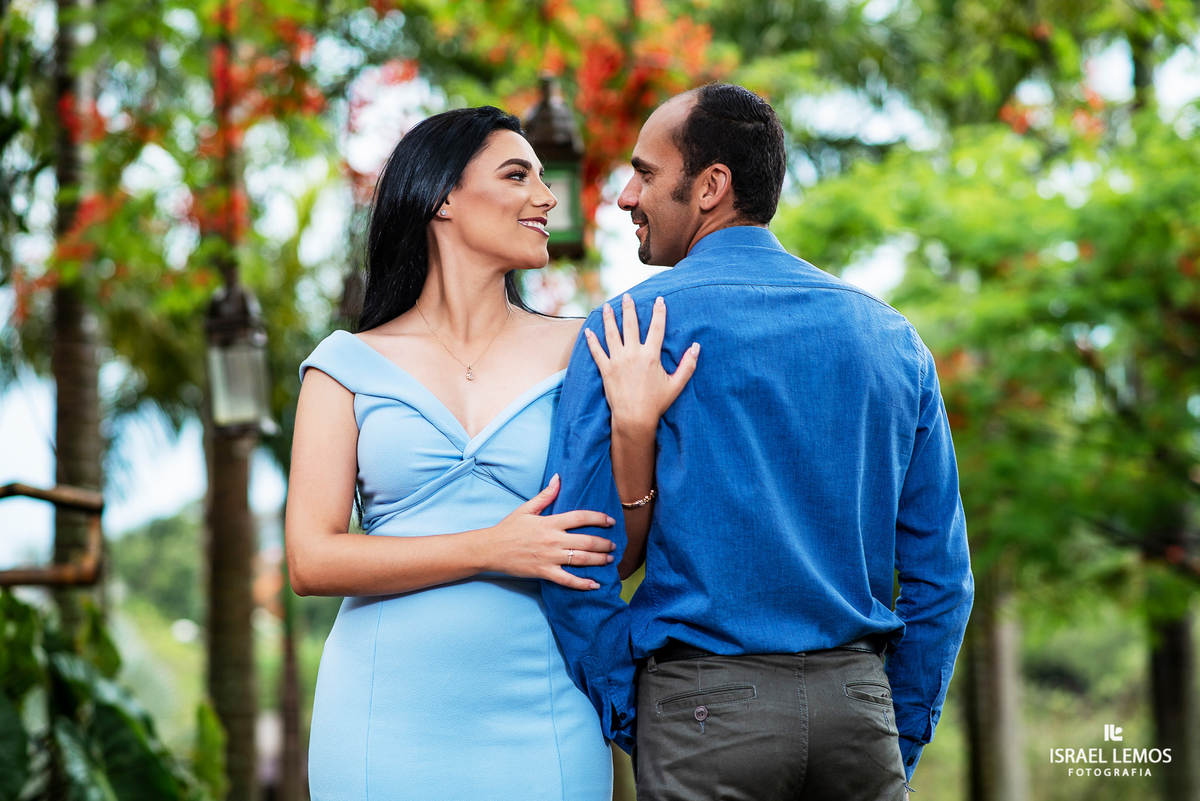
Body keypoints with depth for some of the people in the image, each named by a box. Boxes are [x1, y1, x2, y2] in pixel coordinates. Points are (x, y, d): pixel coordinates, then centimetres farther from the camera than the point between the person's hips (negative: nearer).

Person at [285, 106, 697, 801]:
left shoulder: (576, 353, 6)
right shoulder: (351, 365, 3)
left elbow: (619, 555, 2)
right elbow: (310, 559, -5)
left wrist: (636, 426, -15)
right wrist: (489, 549, -14)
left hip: (540, 720, 1)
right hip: (389, 722, -1)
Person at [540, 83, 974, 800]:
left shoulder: (626, 331, -5)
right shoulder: (890, 337, 8)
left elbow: (577, 563, -9)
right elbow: (943, 573, 9)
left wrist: (629, 721, 2)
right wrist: (898, 739, 16)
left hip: (703, 710, -4)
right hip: (856, 702, 4)